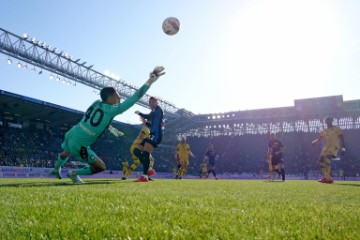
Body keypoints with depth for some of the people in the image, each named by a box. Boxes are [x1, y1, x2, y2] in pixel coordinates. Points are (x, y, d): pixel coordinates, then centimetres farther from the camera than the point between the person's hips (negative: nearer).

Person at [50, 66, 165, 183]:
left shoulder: (96, 102, 1)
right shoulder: (112, 110, -19)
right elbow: (135, 97, -20)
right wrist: (151, 80, -18)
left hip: (70, 135, 8)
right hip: (79, 145, -7)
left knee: (66, 153, 40)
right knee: (101, 167, 9)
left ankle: (56, 169, 66)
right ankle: (74, 173, 17)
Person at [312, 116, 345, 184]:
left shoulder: (337, 129, 2)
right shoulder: (324, 131, 18)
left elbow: (342, 140, -1)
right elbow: (319, 139, 16)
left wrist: (343, 149, -8)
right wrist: (315, 141, -8)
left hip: (334, 147, -7)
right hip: (326, 148, 7)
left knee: (327, 159, -29)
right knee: (320, 162, -2)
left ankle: (327, 178, -28)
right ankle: (327, 178, 6)